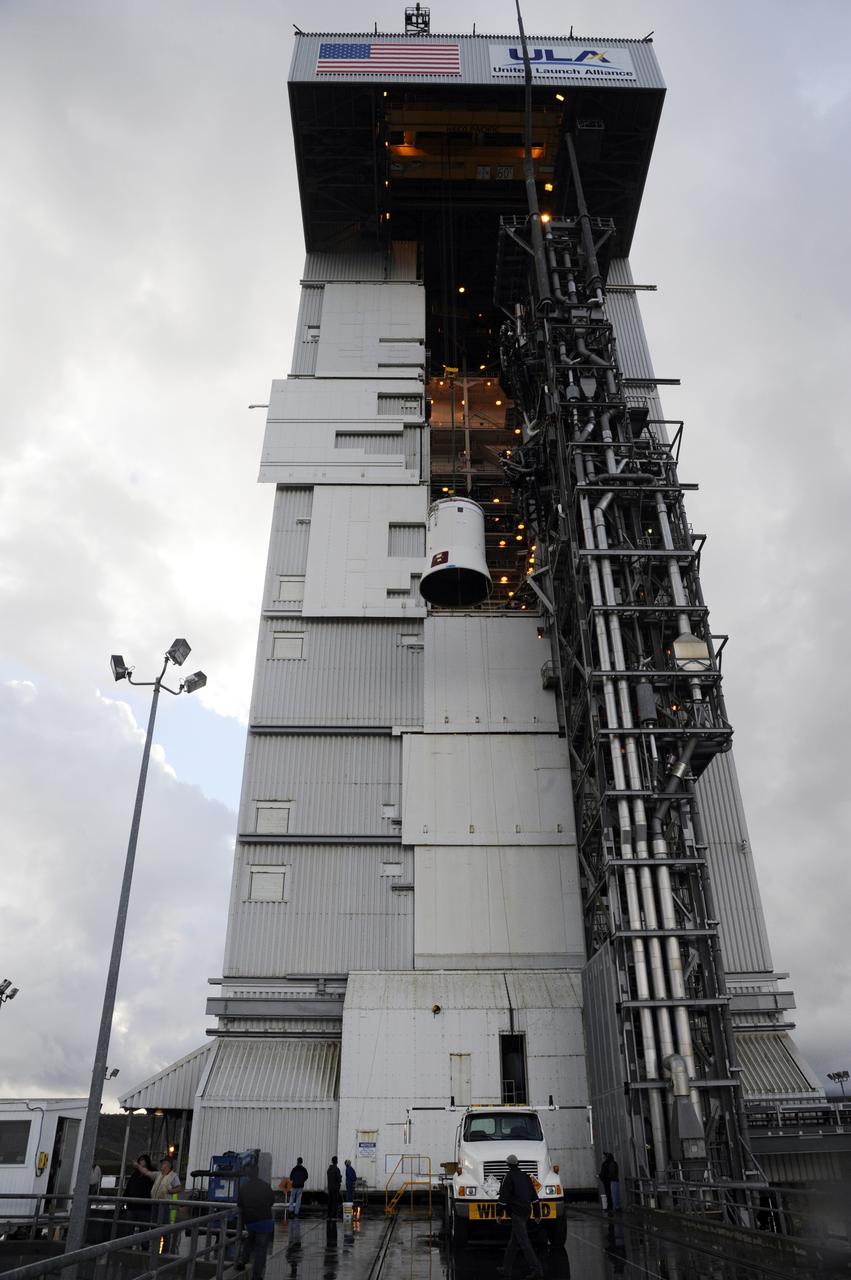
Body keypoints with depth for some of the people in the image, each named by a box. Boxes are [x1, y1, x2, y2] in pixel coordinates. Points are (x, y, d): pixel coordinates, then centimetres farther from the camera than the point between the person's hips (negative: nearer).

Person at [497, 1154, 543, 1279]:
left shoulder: (509, 1177, -8)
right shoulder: (525, 1176, 13)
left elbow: (504, 1196, -12)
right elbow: (534, 1196, 14)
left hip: (516, 1212, -8)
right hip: (526, 1211, 8)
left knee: (524, 1241, -10)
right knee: (513, 1241, 16)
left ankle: (536, 1268, -17)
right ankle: (506, 1268, 22)